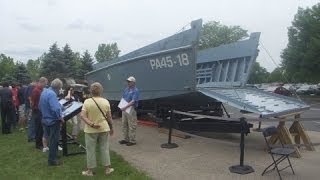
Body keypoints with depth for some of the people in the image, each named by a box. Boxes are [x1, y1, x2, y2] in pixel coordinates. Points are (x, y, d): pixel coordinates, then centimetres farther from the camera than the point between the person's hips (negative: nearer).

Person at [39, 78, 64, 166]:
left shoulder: (44, 92, 6)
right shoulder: (52, 94, -25)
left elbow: (40, 106, 15)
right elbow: (56, 108, -33)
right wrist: (60, 118, -20)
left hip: (45, 119, 9)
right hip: (53, 121, -9)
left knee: (51, 139, 23)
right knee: (54, 141, 3)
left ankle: (53, 155, 38)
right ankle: (52, 160, 13)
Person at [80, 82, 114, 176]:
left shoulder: (87, 101, -10)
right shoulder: (105, 101, -5)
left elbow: (82, 116, -18)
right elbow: (109, 117, 0)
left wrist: (91, 124, -19)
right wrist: (111, 127, 12)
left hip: (90, 130, -2)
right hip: (104, 129, 2)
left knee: (91, 150, 10)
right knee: (104, 148, 13)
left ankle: (90, 170, 21)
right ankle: (107, 169, 22)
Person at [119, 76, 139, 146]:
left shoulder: (135, 90, -12)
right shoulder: (126, 89, 13)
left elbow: (133, 101, -20)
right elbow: (123, 98, 21)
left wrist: (125, 107, -26)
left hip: (131, 109, -8)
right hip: (124, 109, 9)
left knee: (132, 126, -1)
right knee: (124, 125, 14)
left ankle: (132, 141, 8)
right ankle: (126, 139, 26)